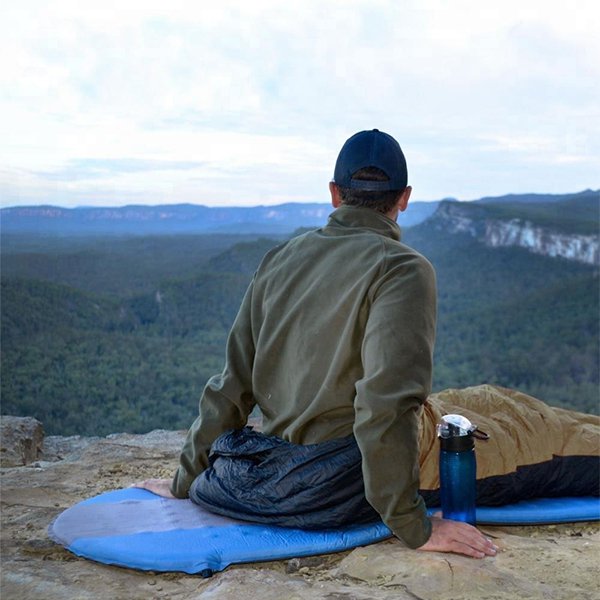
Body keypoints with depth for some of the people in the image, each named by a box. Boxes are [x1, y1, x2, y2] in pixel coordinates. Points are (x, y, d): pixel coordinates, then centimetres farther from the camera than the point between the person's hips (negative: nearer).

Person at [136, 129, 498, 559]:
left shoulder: (280, 260, 6)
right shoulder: (403, 269, -13)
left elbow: (233, 383, 8)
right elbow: (386, 404, -22)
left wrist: (186, 482, 16)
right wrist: (414, 528, -14)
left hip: (264, 482, 6)